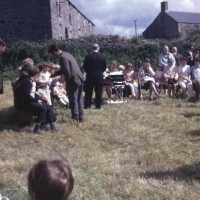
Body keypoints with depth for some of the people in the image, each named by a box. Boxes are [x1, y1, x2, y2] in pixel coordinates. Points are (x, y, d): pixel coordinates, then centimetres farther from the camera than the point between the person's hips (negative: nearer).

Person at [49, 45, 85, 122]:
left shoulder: (63, 58, -17)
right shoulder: (66, 54, 14)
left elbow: (67, 72, -22)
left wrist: (67, 81, -6)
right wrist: (54, 74, 26)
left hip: (73, 81, -9)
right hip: (80, 79, 9)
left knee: (73, 101, 2)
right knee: (79, 100, 15)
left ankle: (75, 118, 9)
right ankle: (81, 117, 23)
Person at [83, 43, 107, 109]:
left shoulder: (88, 56, -6)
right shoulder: (102, 57, -2)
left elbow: (84, 67, -2)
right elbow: (104, 67, 4)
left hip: (90, 76, 0)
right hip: (99, 76, 0)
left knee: (88, 91, 8)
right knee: (98, 92, 6)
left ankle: (87, 105, 10)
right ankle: (98, 105, 8)